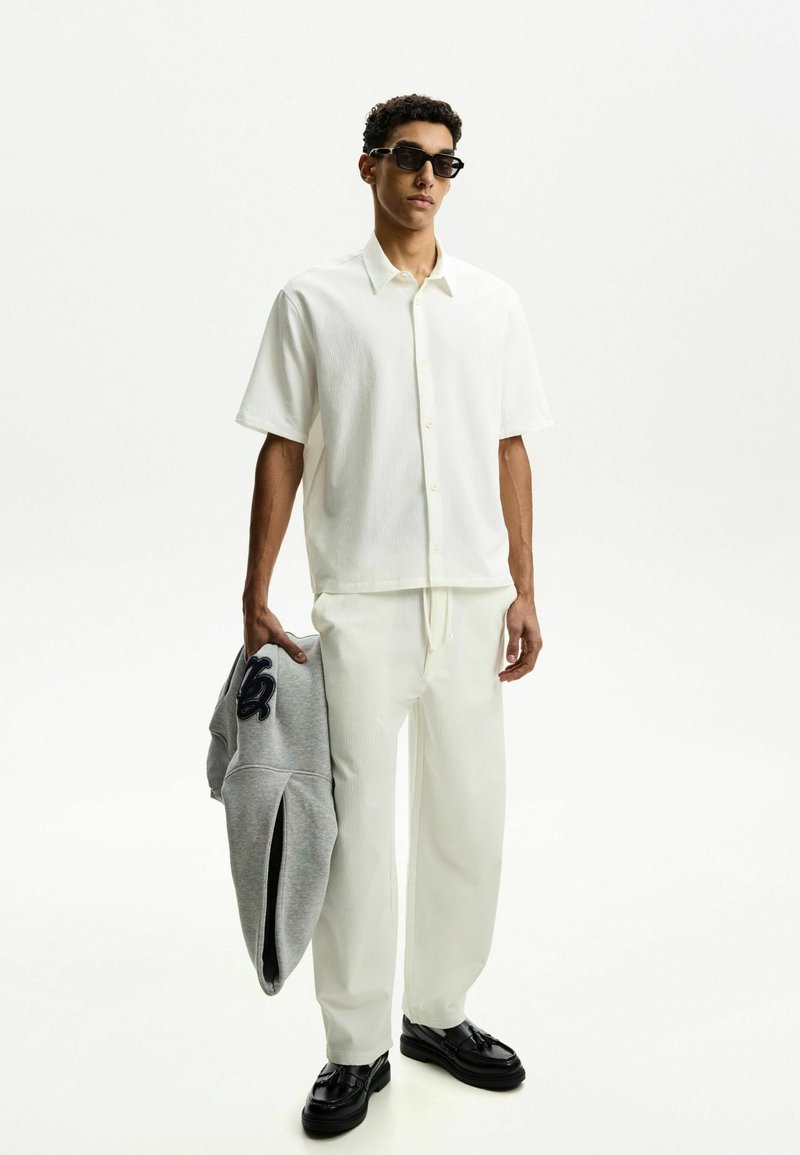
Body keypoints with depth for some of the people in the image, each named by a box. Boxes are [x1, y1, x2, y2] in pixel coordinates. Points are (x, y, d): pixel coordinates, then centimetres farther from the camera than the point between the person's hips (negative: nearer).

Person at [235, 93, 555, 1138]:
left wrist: (524, 591, 5)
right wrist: (255, 596, -2)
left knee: (468, 815, 10)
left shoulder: (495, 305, 9)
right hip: (361, 598, -3)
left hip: (471, 596, 3)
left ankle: (439, 1012, 30)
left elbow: (510, 453, 10)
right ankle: (355, 1049, 19)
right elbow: (282, 453, 2)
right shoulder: (313, 301, 2)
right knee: (357, 821, 2)